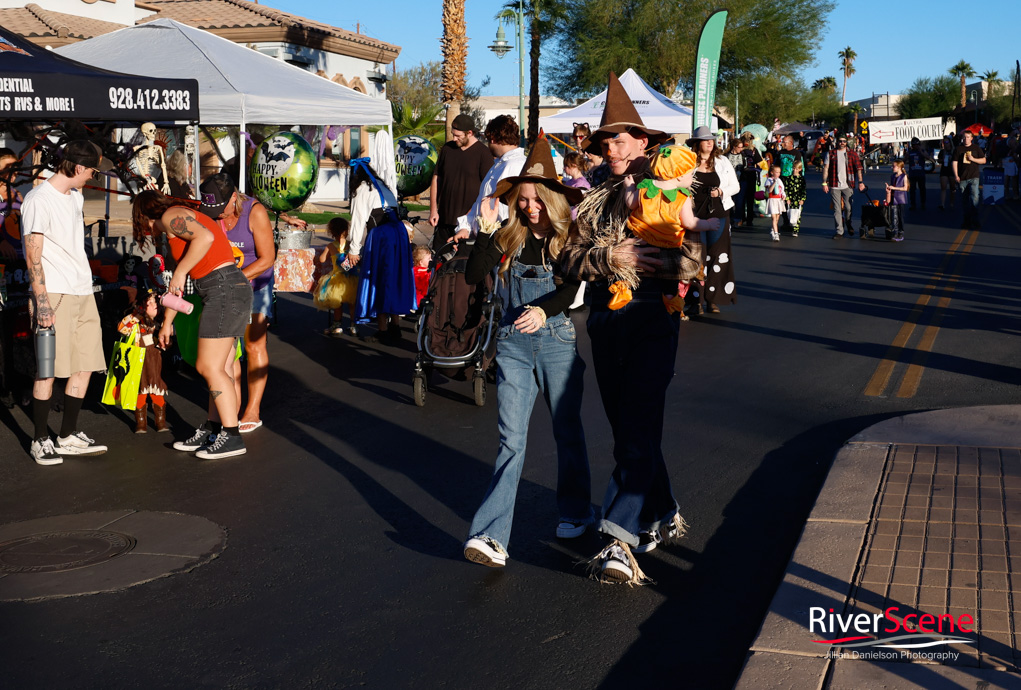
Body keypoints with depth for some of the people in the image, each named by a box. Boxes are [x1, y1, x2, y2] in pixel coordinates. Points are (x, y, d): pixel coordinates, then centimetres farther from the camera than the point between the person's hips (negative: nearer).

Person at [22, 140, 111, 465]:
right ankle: (41, 440, 5)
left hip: (83, 292, 8)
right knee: (48, 368, -4)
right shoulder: (38, 200, -9)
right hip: (54, 292, -8)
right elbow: (33, 256, -13)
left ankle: (69, 435, 15)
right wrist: (42, 301, -18)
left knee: (85, 365, 7)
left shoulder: (76, 197, 17)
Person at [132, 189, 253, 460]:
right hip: (238, 287, 10)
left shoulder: (171, 216, -1)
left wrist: (180, 272, -15)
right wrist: (167, 322, 36)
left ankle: (231, 437, -7)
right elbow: (176, 285, 33)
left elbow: (205, 237, -23)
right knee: (221, 369, 10)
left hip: (223, 288, -10)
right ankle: (212, 430, 15)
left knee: (209, 367, -8)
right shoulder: (181, 224, 28)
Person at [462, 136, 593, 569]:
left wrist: (543, 310, -36)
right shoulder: (508, 237, 2)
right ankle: (491, 536, -11)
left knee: (567, 431, 12)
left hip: (558, 342, -1)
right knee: (511, 439, -4)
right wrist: (485, 231, -16)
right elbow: (473, 277, -7)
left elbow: (575, 288, -18)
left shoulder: (569, 240, -4)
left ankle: (577, 512, 33)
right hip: (514, 343, 1)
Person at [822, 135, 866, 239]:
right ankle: (839, 231, 6)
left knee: (848, 208, 1)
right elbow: (825, 168, 6)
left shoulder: (852, 154, 7)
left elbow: (858, 168, 4)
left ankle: (849, 226, 27)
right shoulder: (830, 154, 8)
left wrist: (861, 182, -5)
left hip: (848, 185, 0)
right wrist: (824, 183, -1)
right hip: (834, 186, 0)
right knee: (837, 209, 0)